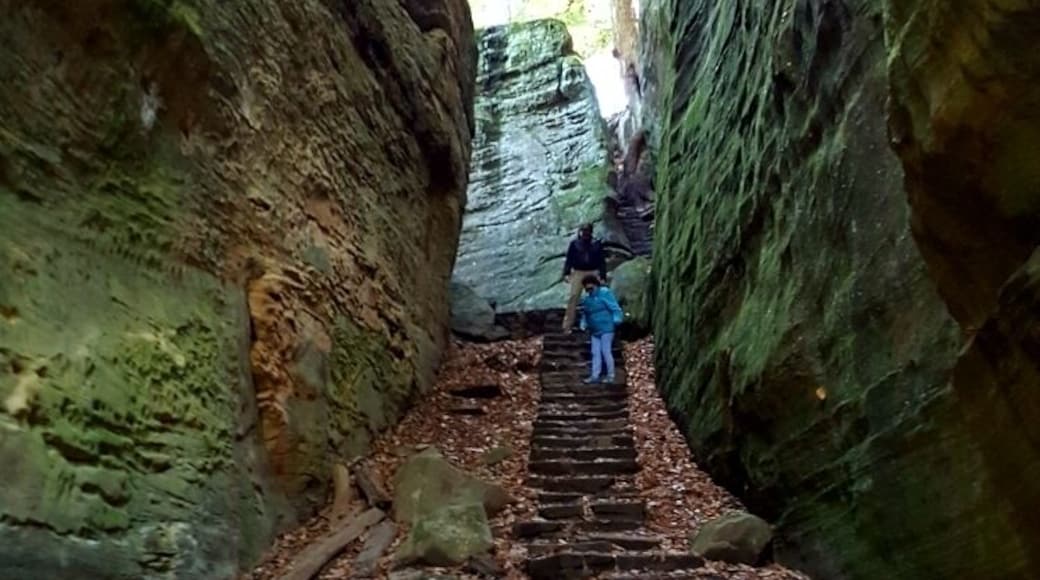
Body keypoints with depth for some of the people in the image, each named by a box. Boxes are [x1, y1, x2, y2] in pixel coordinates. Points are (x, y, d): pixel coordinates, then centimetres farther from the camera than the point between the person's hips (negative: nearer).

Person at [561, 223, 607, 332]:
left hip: (593, 273, 2)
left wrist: (603, 276, 2)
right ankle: (567, 326, -10)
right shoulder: (574, 243, 6)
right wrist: (566, 273, -5)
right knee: (573, 297, -10)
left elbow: (602, 261, 9)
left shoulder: (597, 244, 8)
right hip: (578, 272, -1)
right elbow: (569, 259, 5)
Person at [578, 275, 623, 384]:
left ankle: (610, 376, 4)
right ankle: (595, 375, 12)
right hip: (594, 330, 7)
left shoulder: (605, 293, -8)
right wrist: (584, 324, 7)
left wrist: (616, 319, -19)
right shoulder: (586, 298, 12)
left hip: (606, 329, -7)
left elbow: (614, 308, -12)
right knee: (595, 353, 7)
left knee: (606, 351, -6)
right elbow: (585, 313, 20)